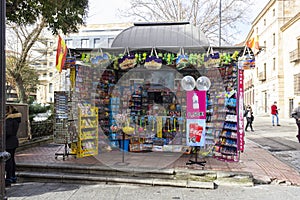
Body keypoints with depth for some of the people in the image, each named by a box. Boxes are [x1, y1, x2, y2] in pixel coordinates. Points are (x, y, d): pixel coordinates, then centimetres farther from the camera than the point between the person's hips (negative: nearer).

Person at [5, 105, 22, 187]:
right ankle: (13, 177, 26)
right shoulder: (16, 118, 9)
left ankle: (8, 179, -1)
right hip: (14, 141, 9)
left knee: (8, 160, -5)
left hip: (9, 142, -9)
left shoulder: (9, 119, -17)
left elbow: (8, 132, -22)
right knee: (12, 159, 17)